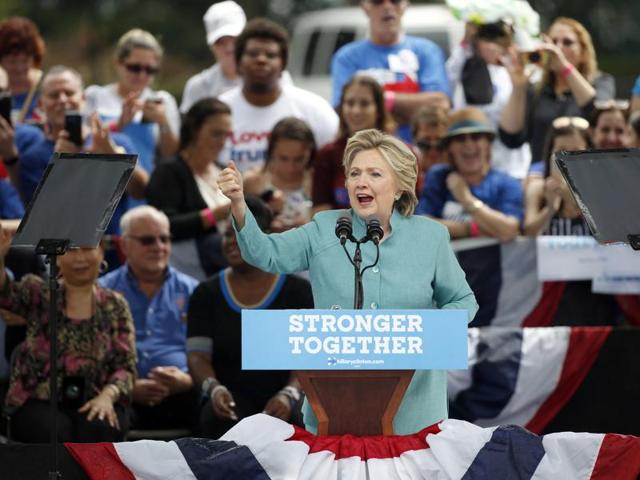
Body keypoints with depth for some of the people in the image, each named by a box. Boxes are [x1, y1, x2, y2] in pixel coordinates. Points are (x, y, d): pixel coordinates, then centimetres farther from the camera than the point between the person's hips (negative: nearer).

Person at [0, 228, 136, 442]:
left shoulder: (115, 306, 12)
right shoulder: (38, 294, 7)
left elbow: (125, 366, 7)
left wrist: (107, 395, -16)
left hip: (94, 402, 1)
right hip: (39, 402, -1)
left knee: (99, 428, -33)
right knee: (56, 432, -34)